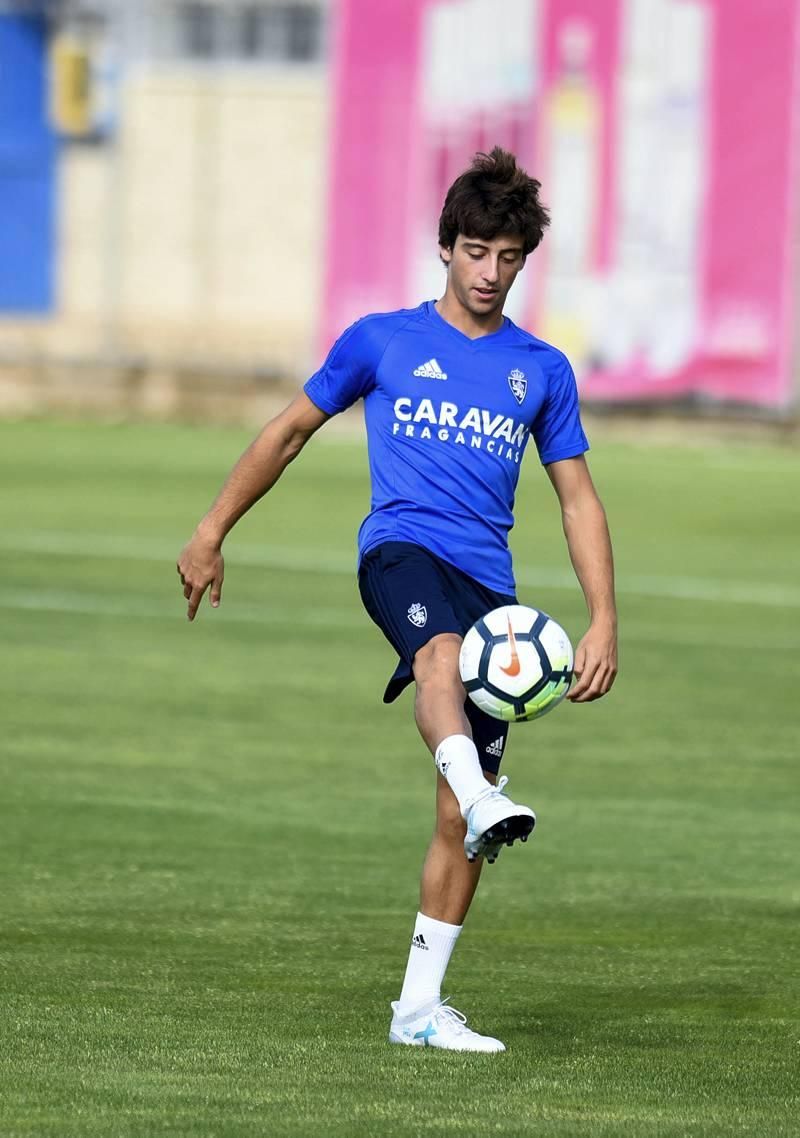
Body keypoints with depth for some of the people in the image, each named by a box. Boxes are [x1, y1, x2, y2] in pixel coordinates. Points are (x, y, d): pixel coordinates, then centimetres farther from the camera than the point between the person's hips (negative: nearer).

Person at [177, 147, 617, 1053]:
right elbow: (290, 431, 19)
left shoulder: (542, 370, 14)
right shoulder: (383, 341, 9)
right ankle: (485, 800, -66)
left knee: (457, 816, -1)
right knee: (441, 649, -41)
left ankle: (419, 1006, 5)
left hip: (489, 586, 3)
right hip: (401, 547, -3)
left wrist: (603, 622, 7)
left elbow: (578, 500, 17)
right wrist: (213, 531, 19)